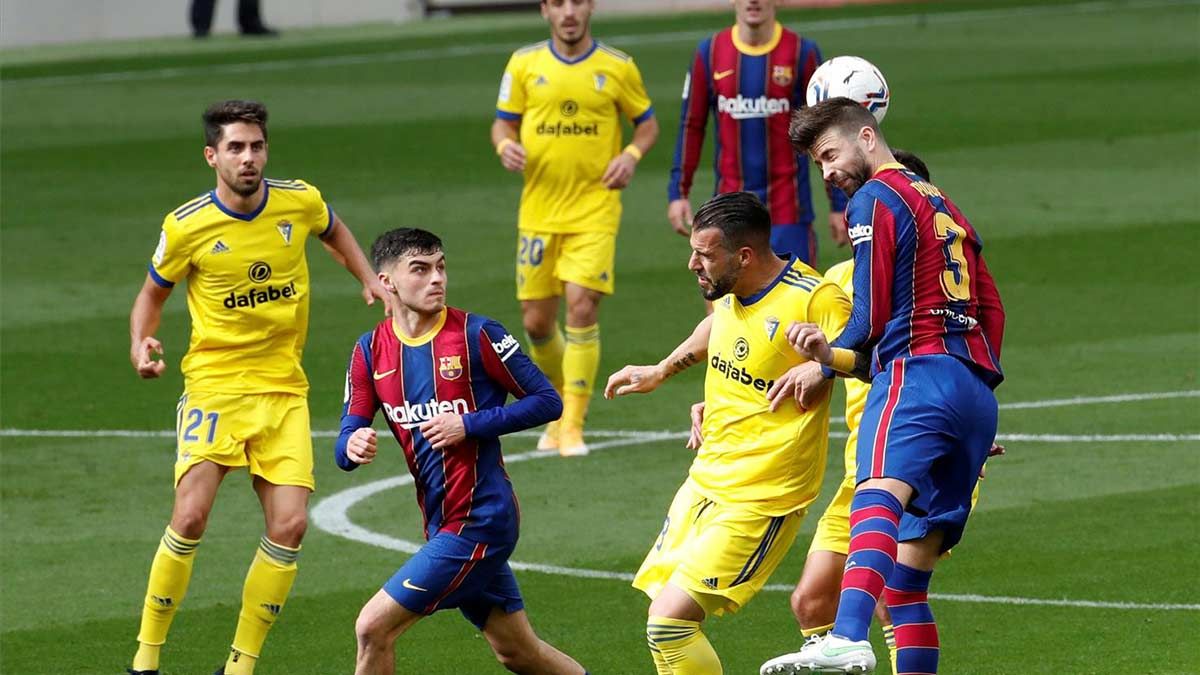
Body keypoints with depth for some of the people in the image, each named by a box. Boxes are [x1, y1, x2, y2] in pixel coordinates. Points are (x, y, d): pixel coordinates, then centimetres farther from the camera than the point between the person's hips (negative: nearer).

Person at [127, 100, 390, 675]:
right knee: (190, 516, -18)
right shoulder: (186, 227, -9)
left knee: (289, 525, -9)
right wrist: (140, 345, -11)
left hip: (284, 389, 3)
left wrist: (369, 279, 11)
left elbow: (333, 231, 24)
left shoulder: (300, 202, -2)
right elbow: (152, 294, 7)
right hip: (214, 385, -3)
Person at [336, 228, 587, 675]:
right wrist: (353, 447, -20)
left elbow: (547, 402, -6)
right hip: (442, 523, 6)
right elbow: (344, 447, 5)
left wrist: (468, 425, -17)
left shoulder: (476, 335, -9)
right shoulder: (371, 350, 5)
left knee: (374, 628, -11)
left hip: (480, 521, -6)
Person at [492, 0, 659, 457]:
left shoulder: (617, 68, 1)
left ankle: (573, 424, -8)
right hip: (539, 211, 2)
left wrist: (632, 155, -10)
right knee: (536, 320, 5)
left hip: (594, 210, -2)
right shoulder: (524, 64, 4)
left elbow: (647, 123, 11)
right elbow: (503, 123, 10)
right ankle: (562, 399, 31)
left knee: (582, 306, -16)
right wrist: (505, 145, -13)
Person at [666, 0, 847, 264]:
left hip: (788, 209, -2)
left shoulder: (802, 53, -3)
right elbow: (691, 126, 9)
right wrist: (678, 192, 3)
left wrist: (838, 205, 0)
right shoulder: (709, 53, 3)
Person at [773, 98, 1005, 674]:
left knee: (878, 495, -34)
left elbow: (872, 318, -3)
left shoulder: (874, 199, 4)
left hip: (917, 373, -10)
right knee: (907, 578, 10)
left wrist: (825, 357, 13)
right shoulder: (943, 205, 31)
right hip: (977, 396, 10)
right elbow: (991, 310, 32)